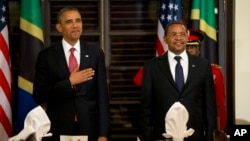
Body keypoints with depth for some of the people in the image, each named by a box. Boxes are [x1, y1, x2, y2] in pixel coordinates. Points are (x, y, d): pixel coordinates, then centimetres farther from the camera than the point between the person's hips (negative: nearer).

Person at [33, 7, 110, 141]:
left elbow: (102, 94, -1)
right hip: (59, 129, -1)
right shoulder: (46, 55, -2)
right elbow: (39, 96, -6)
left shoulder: (95, 53, 1)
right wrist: (69, 82, -15)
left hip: (90, 128, 1)